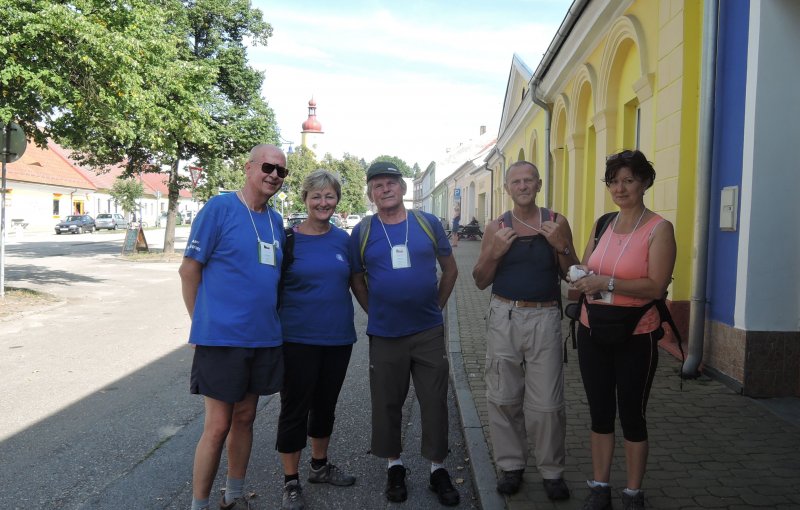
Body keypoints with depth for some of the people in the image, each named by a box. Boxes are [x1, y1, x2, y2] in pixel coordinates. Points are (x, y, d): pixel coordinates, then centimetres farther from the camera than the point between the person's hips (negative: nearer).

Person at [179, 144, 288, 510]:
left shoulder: (276, 220, 10)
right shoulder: (219, 208, -9)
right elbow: (189, 269, -7)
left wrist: (268, 319, 12)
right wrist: (203, 324, -3)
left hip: (264, 338, 6)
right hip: (222, 338, -6)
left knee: (244, 418, 16)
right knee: (218, 426, 0)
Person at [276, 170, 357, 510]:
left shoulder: (343, 239, 4)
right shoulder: (289, 238, -7)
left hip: (338, 338, 4)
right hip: (298, 339, -4)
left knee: (326, 405, 18)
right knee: (295, 408, 4)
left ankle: (319, 466, 37)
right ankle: (291, 482, 19)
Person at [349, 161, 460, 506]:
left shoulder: (428, 223, 1)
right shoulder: (362, 232, -1)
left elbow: (450, 268, 10)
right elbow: (357, 280, 9)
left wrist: (437, 305, 7)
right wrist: (375, 312, 3)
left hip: (430, 332, 1)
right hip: (385, 335, 0)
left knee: (435, 403, 7)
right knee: (387, 404, 10)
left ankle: (438, 469, 24)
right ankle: (394, 466, 30)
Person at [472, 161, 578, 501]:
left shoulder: (556, 222, 3)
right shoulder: (496, 228, 5)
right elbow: (480, 281, 6)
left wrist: (561, 246, -10)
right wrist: (495, 252, -10)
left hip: (544, 319, -1)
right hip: (504, 318, 2)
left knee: (546, 403, -1)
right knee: (503, 398, 8)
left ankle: (552, 470, 17)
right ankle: (510, 465, 23)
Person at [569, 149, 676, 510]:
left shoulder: (659, 229, -11)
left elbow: (657, 287, -19)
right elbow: (584, 270, 15)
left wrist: (607, 282, -26)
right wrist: (583, 278, -7)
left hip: (635, 338, -5)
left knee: (632, 415, 8)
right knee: (600, 412, 15)